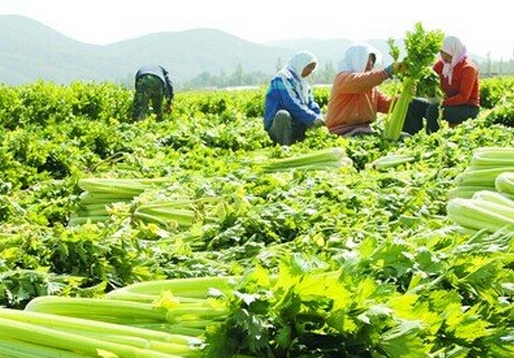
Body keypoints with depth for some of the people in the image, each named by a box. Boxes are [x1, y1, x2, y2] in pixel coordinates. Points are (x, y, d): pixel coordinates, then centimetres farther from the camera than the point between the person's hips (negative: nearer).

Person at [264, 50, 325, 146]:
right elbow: (292, 104, -21)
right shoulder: (283, 78, -9)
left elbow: (311, 104, 13)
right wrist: (314, 118, -23)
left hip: (297, 128, 9)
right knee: (283, 114, -39)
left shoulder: (303, 83, 20)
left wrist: (320, 118, -9)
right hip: (277, 126, -9)